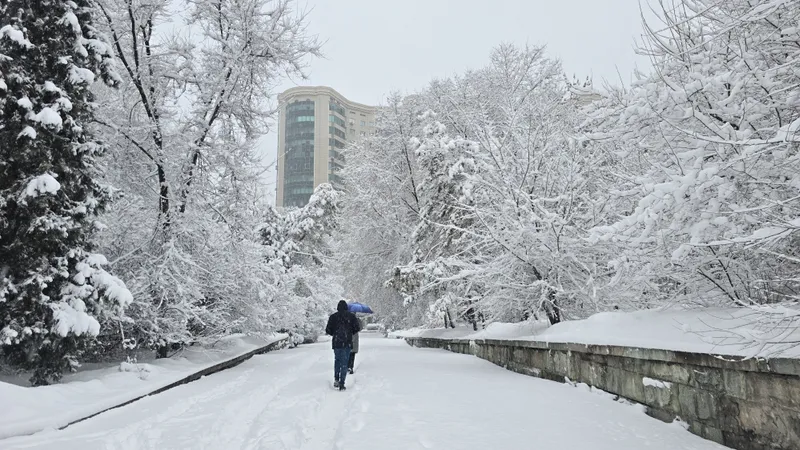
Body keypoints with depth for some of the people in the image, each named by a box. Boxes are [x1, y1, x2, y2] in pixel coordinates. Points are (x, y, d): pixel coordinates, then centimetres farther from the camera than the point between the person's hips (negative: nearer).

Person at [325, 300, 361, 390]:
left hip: (336, 343, 1)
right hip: (347, 343, -1)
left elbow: (328, 330, -1)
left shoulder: (333, 316, 1)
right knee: (344, 363, 4)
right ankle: (341, 384, -2)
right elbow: (357, 328, -4)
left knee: (337, 360, 20)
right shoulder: (351, 316, 0)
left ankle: (336, 379, 10)